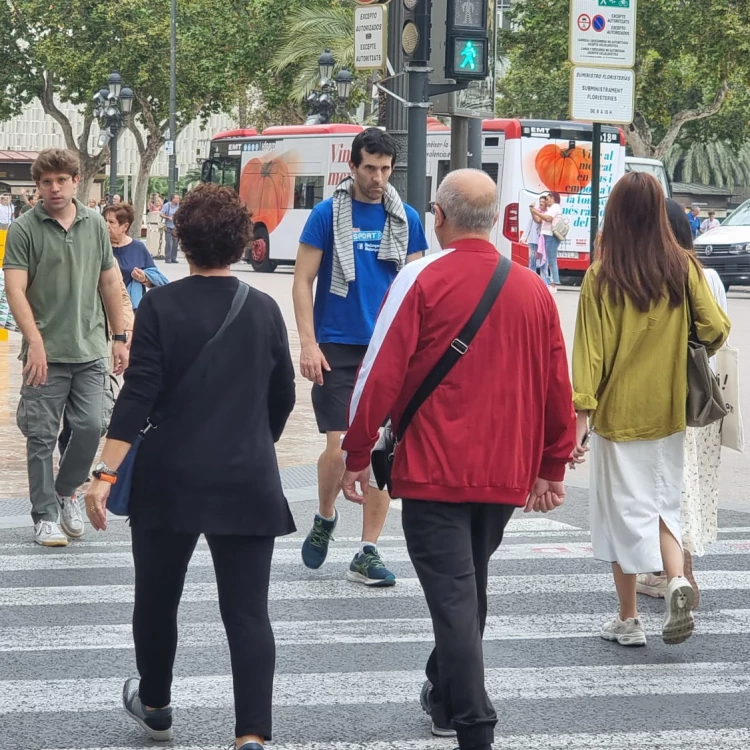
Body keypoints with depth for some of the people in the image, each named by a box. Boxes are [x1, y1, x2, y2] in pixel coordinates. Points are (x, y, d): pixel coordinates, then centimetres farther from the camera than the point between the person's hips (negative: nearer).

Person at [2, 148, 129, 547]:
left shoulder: (94, 224, 7)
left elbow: (109, 282, 14)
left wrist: (119, 337, 13)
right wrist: (35, 341, -21)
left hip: (90, 350, 3)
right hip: (46, 352, -3)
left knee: (91, 427, 0)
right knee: (42, 436, 1)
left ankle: (65, 492, 24)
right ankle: (46, 515, 11)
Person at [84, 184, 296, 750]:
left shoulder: (161, 305, -6)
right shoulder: (264, 310, 3)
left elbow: (138, 395, -13)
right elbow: (283, 398, 12)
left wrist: (107, 474, -14)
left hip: (170, 480, -1)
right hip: (248, 484, 1)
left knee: (158, 597, 19)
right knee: (248, 611, 0)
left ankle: (154, 705, 38)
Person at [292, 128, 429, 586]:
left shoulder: (407, 219, 7)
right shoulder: (328, 214, -1)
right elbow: (303, 281, -1)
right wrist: (309, 344, -9)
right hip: (337, 348, -3)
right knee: (340, 446, -9)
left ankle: (368, 554, 9)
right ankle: (326, 518, 22)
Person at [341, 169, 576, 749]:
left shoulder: (423, 279, -9)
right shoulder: (533, 290, 4)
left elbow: (381, 374, -12)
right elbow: (559, 388, 9)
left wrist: (356, 453, -3)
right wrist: (552, 466, 19)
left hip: (435, 468, -5)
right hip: (507, 474, 5)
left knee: (453, 596, -5)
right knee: (471, 588, 22)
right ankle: (446, 696, 39)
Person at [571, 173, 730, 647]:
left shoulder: (601, 277, -10)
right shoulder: (683, 269, -4)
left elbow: (591, 353, -11)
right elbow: (716, 331, -5)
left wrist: (581, 417, -9)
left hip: (618, 413, -2)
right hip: (667, 412, 2)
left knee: (623, 510, 8)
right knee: (665, 505, 15)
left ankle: (629, 620, 13)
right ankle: (677, 581, -12)